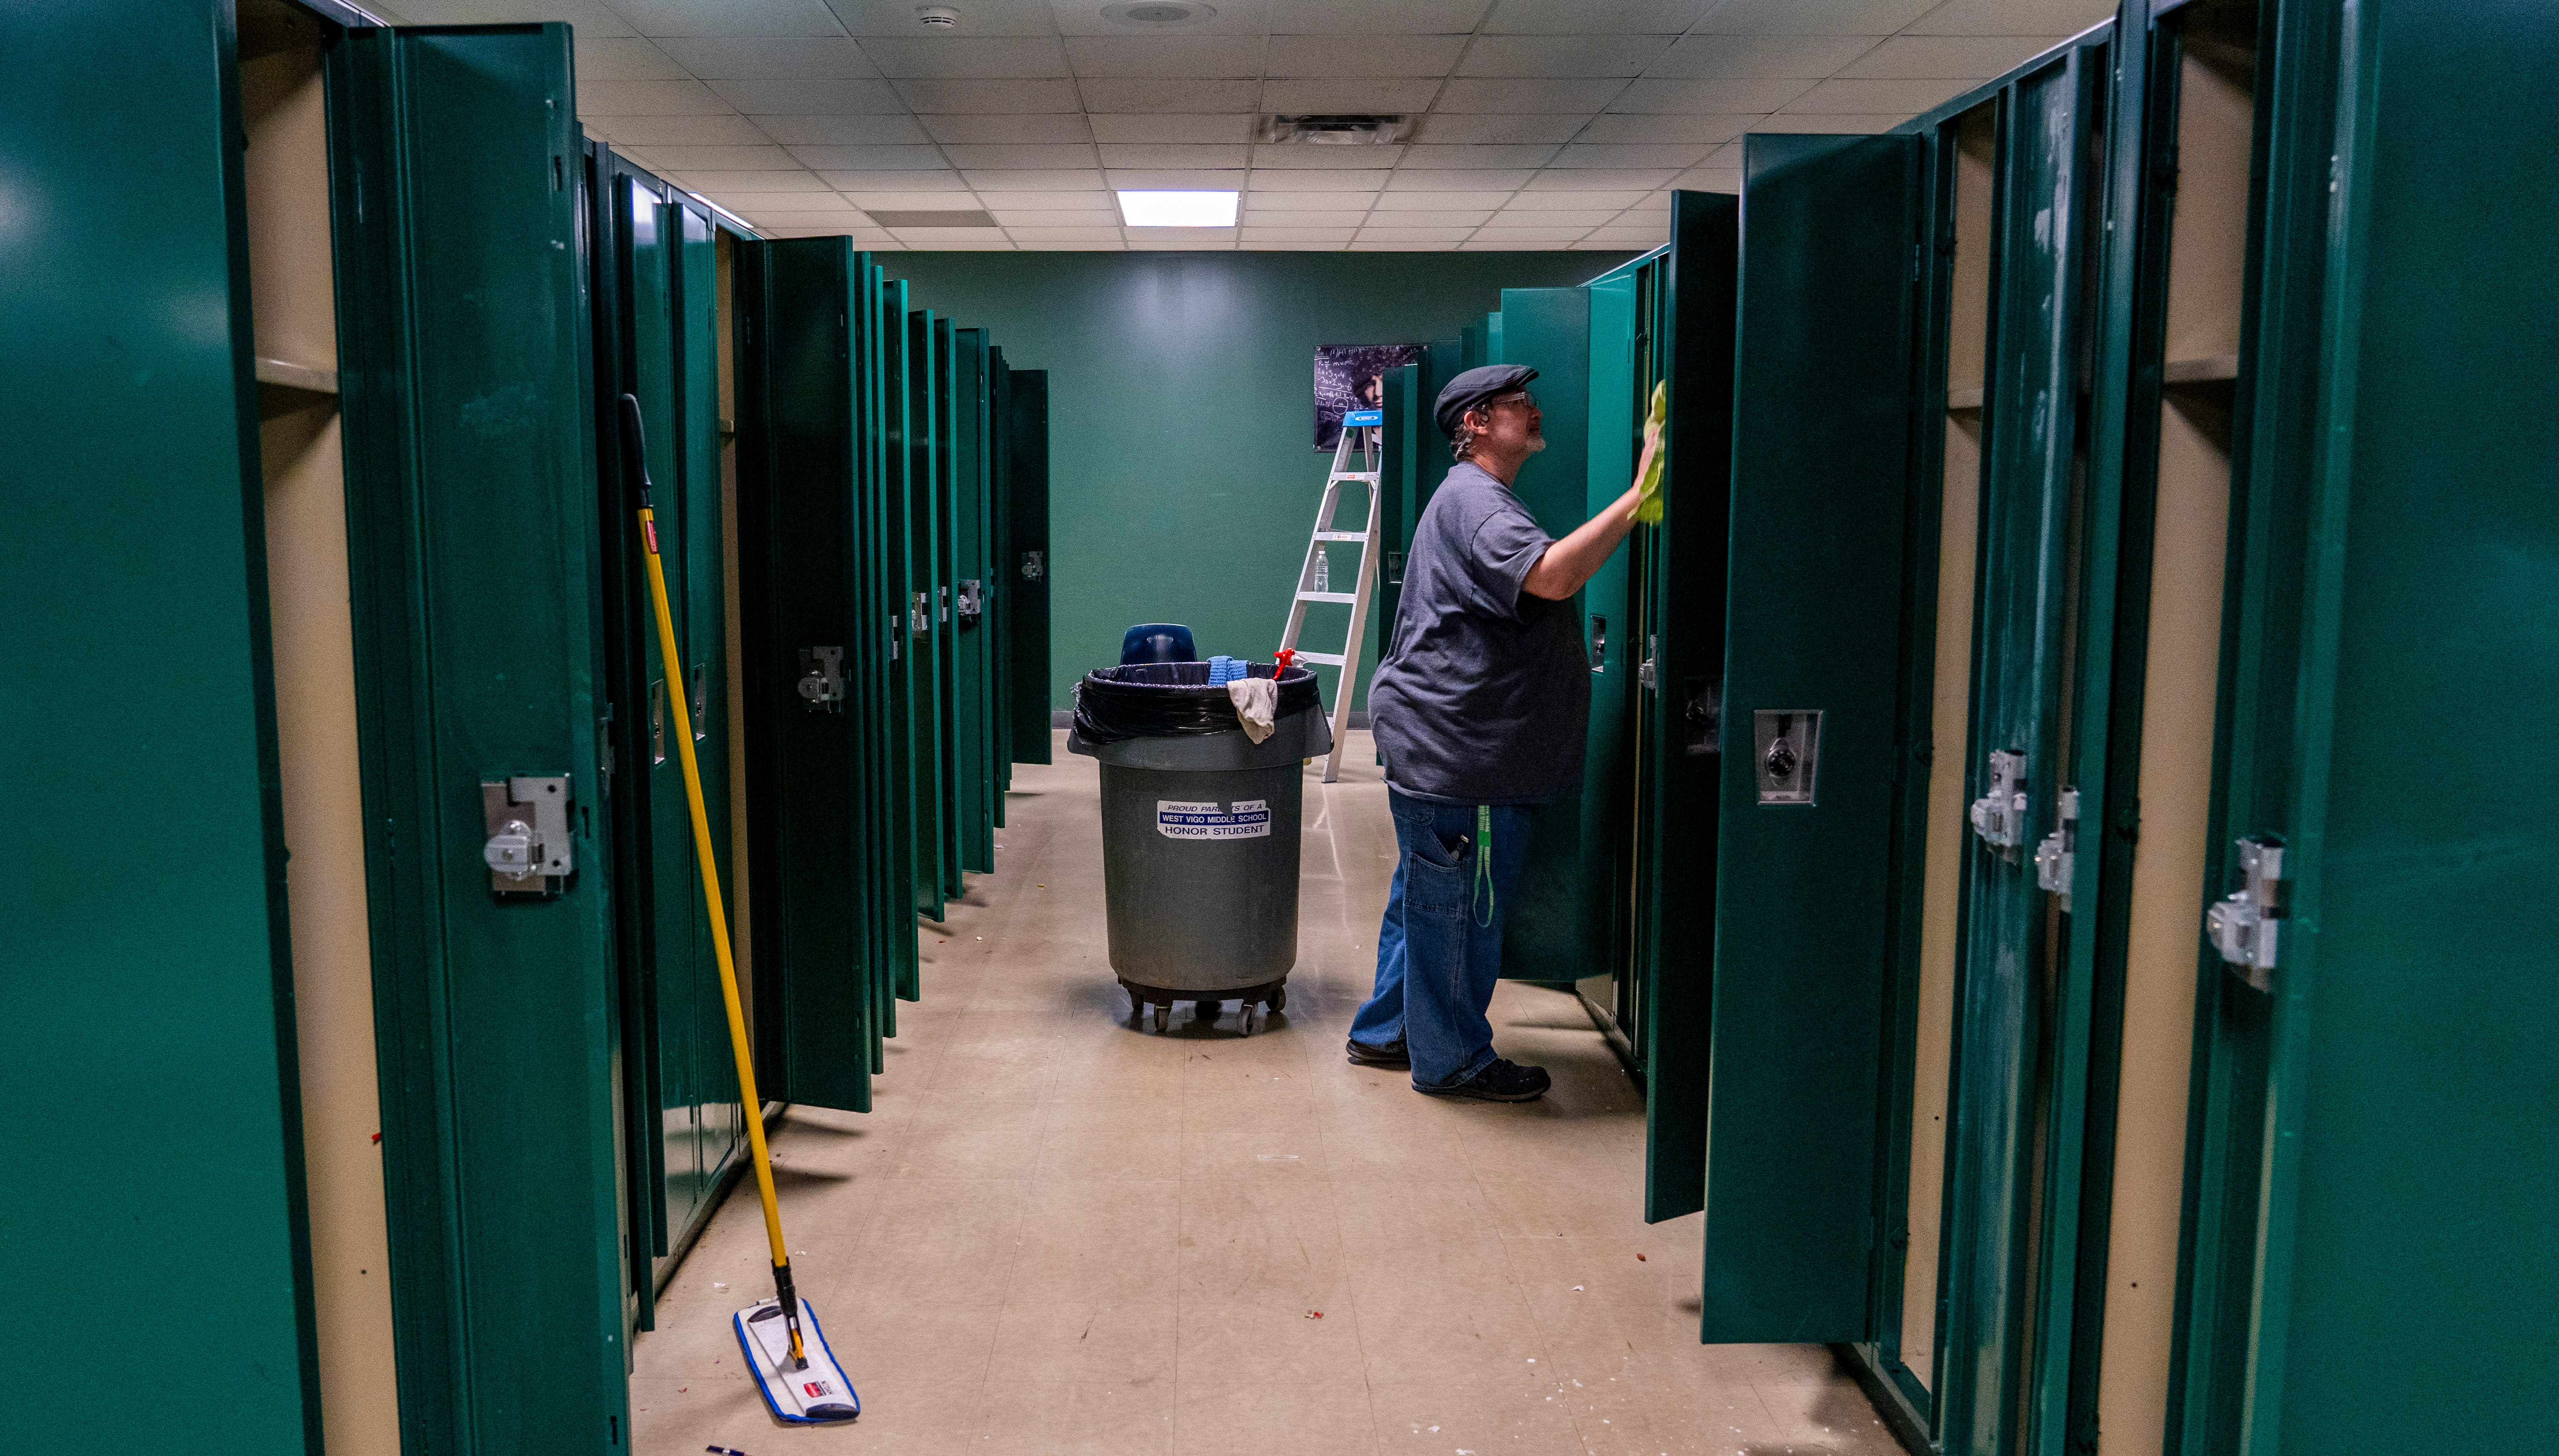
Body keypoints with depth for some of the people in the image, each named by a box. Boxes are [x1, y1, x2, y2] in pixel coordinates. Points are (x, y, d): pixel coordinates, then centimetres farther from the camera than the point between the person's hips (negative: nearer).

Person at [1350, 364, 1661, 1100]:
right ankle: (1453, 1059, 11)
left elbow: (1534, 587, 29)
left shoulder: (1480, 499, 22)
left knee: (1426, 894, 19)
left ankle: (1387, 1031, 30)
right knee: (1456, 902, -1)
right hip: (1451, 744, -12)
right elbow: (1550, 576, -33)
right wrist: (1639, 496, -34)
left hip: (1438, 739, 12)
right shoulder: (1473, 500, -16)